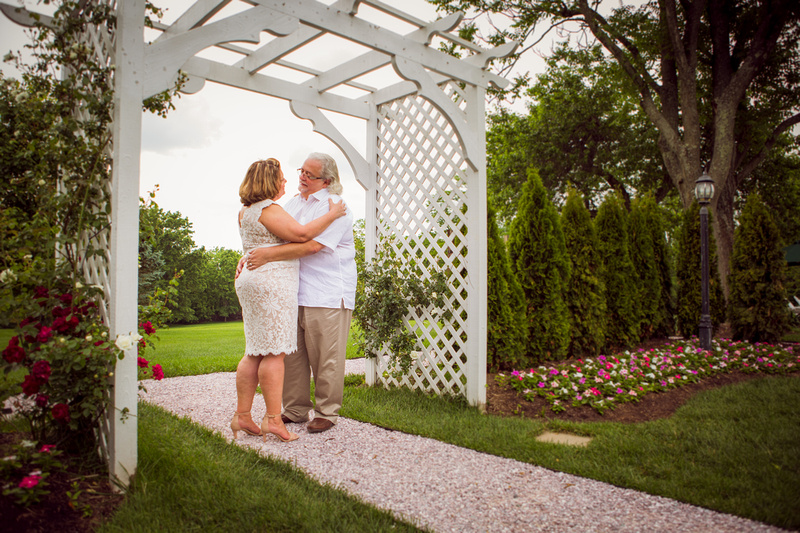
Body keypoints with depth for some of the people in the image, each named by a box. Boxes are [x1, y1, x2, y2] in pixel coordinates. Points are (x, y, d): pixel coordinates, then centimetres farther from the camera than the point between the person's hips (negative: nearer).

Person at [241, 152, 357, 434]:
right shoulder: (293, 203, 19)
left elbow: (313, 244, -20)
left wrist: (269, 255, -23)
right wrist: (250, 256, 5)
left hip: (327, 295, -7)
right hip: (293, 292, 7)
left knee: (326, 358, -2)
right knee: (292, 353, 8)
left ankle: (326, 413, 12)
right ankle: (295, 410, 21)